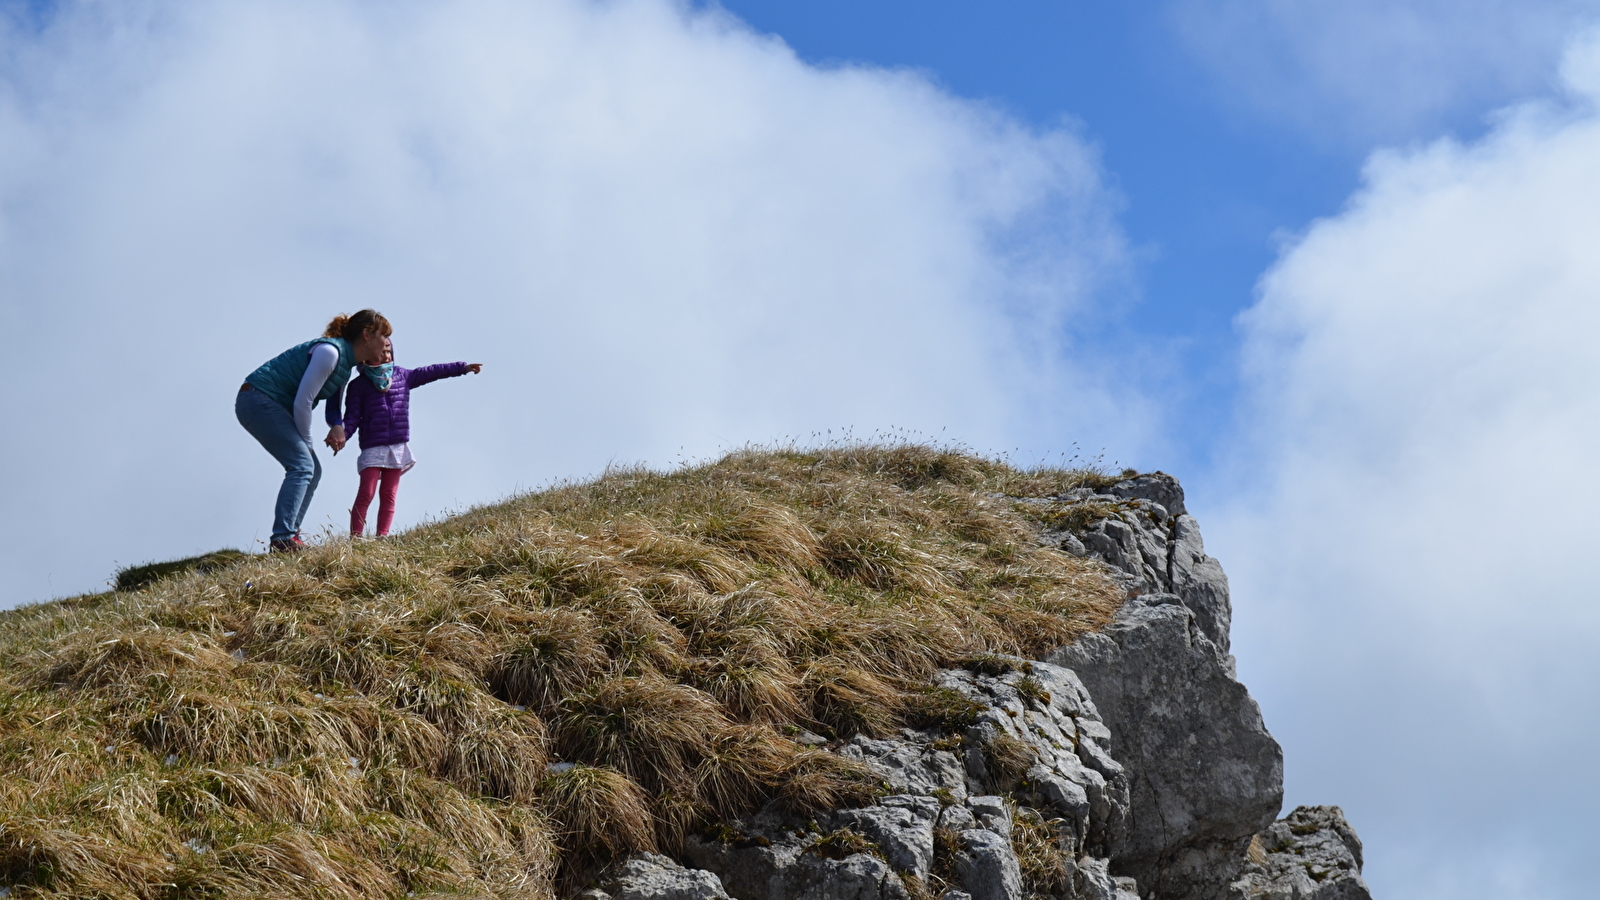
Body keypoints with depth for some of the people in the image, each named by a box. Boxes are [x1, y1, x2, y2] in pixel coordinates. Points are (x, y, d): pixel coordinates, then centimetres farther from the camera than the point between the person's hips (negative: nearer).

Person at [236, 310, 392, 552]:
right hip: (257, 399, -10)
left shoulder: (347, 364, 12)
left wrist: (337, 426, -11)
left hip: (274, 405, 10)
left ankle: (289, 537, 4)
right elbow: (302, 402, -22)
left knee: (312, 470, 7)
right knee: (301, 464, -19)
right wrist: (305, 443, -10)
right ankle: (283, 539, -26)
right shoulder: (330, 351, -20)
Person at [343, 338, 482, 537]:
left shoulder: (402, 376, 11)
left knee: (389, 495, 2)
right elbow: (352, 417, -4)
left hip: (398, 447, 4)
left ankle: (382, 537, 1)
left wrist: (463, 367, 13)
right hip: (372, 447, -4)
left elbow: (430, 372, 13)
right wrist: (342, 435, -23)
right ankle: (355, 538, -12)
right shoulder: (359, 385, -1)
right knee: (366, 494, -11)